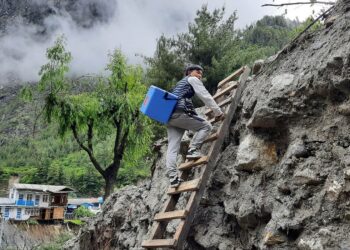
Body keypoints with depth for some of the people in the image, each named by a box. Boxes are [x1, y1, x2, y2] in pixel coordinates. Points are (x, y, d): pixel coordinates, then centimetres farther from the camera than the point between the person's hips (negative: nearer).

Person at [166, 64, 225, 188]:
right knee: (206, 126, 6)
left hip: (169, 116, 8)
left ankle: (173, 178, -10)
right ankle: (193, 150, -10)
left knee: (172, 148, -1)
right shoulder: (192, 79, 12)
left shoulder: (180, 83, 37)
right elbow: (206, 96, 4)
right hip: (180, 113, -8)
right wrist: (218, 112, 8)